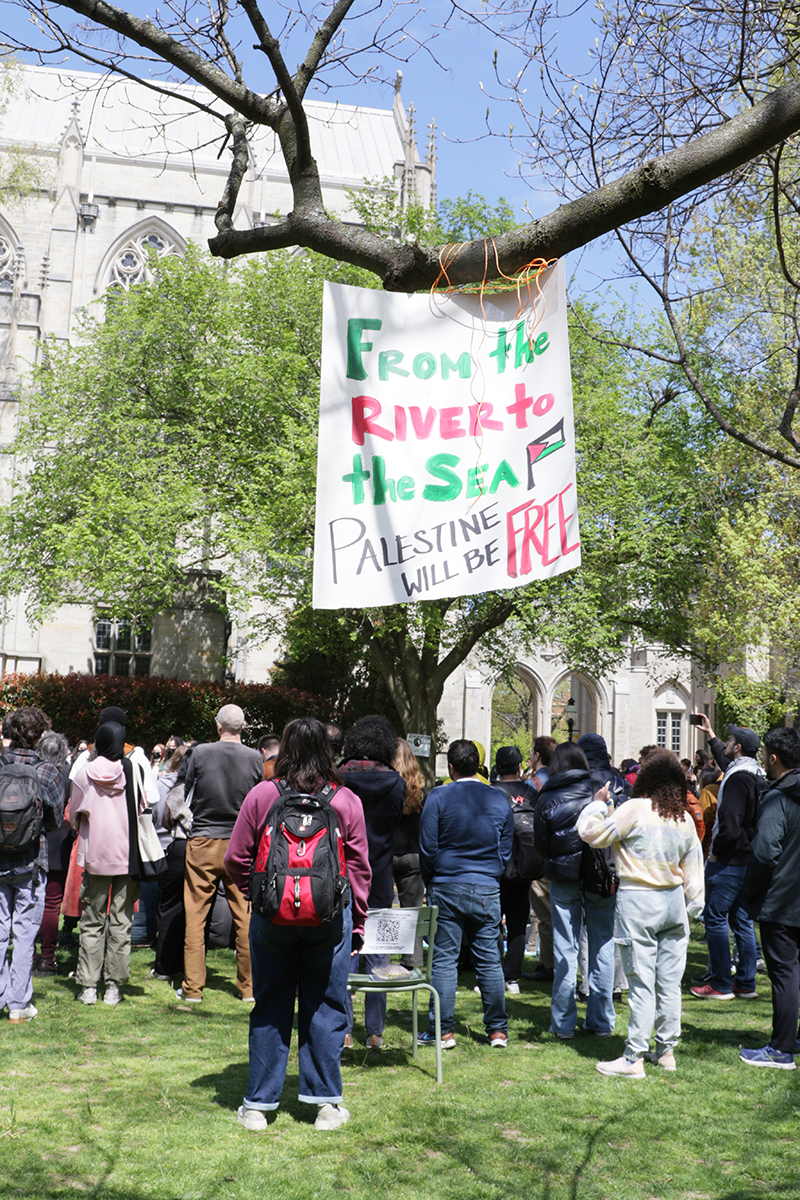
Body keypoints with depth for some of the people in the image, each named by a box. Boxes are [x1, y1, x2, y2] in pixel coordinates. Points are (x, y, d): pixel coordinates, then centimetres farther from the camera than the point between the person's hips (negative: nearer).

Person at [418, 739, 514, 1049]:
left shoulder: (438, 798, -6)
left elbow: (427, 848, -3)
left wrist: (432, 884, 11)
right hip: (487, 890, 3)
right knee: (489, 960, 9)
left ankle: (443, 1031, 6)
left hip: (447, 888, -2)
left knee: (444, 959, 4)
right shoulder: (499, 799, 3)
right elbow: (506, 849, 9)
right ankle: (497, 1030, 13)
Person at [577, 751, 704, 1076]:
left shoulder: (636, 808, -11)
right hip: (673, 901, 5)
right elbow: (694, 871, 14)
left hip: (638, 902, -5)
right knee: (670, 982, 12)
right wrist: (693, 906, 25)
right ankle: (666, 1051, 22)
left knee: (642, 982, -3)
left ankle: (634, 1059, 2)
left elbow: (593, 833, -7)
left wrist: (598, 803, 8)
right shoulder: (685, 818, 7)